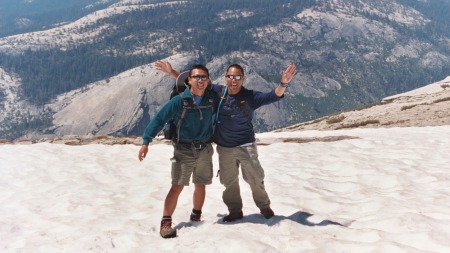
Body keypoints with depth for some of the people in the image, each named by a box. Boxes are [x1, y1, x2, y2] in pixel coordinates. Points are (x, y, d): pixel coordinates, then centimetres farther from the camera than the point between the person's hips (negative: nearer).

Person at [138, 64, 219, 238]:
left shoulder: (212, 99, -3)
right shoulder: (179, 101, -13)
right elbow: (159, 119, -12)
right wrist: (146, 142, -17)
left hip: (205, 150, 4)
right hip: (183, 150, -4)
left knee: (200, 185, 13)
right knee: (177, 186, -9)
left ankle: (196, 218, 31)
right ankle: (166, 222, -4)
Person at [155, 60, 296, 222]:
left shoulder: (250, 97, -10)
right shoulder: (217, 92, -1)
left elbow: (273, 96, -22)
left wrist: (283, 84, -42)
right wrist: (172, 72, 3)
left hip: (246, 146, -3)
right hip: (224, 148, 3)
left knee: (255, 179, 3)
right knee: (229, 182, 14)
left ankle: (264, 207, 26)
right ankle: (235, 211, 32)